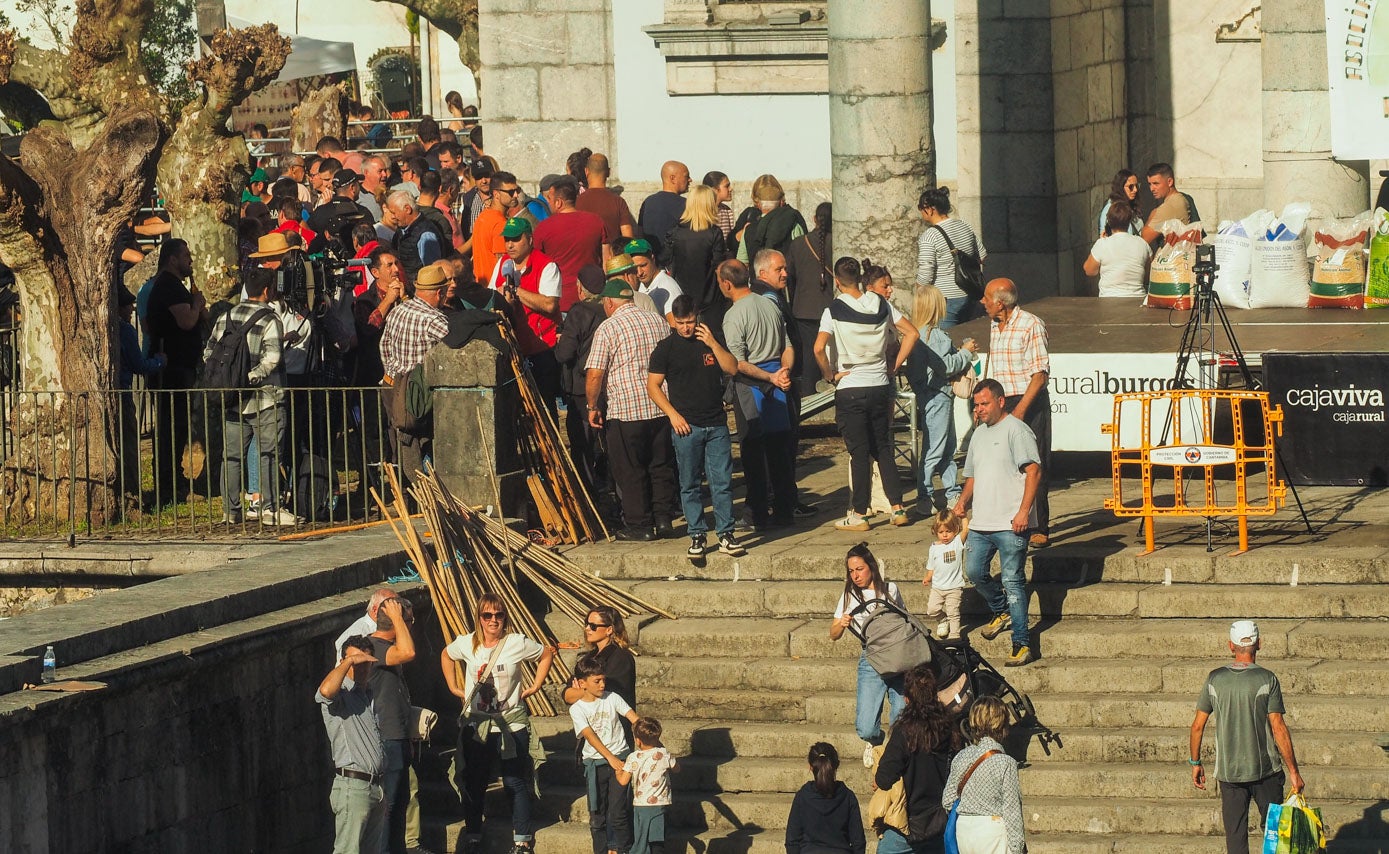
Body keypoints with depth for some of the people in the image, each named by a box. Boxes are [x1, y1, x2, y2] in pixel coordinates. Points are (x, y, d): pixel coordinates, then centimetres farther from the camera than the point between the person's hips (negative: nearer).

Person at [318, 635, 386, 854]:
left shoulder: (370, 696, 19)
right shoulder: (341, 695, -8)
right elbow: (326, 690, -34)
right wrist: (349, 661, -20)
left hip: (376, 786, 8)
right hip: (352, 785, -8)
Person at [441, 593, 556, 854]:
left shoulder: (517, 644, -10)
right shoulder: (466, 644, -3)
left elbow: (547, 654, 6)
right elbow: (446, 656, 19)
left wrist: (535, 686, 0)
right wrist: (453, 687, 11)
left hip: (511, 723, -2)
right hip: (475, 723, 2)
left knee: (515, 783, 1)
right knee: (473, 783, 7)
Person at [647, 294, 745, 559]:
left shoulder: (710, 341, 10)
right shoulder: (666, 348, 2)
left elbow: (732, 368, 1)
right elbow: (653, 385, 2)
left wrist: (713, 344, -12)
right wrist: (673, 414, -8)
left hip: (716, 424, 2)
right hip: (686, 426, -2)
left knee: (722, 481, -1)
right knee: (690, 484, 2)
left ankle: (726, 534, 5)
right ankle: (696, 535, 9)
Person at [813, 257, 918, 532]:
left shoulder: (835, 310, -10)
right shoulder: (880, 305, 3)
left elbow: (819, 348, -22)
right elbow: (911, 333, 6)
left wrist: (830, 375, -7)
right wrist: (894, 366, 10)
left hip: (850, 389, -4)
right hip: (880, 386, 4)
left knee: (859, 453, 0)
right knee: (883, 449, 14)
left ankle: (858, 515, 3)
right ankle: (897, 507, 11)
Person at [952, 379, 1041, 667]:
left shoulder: (1016, 430, -7)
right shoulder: (979, 434, 19)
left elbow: (1033, 471, -14)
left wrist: (1023, 511, -21)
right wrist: (963, 502, 10)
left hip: (1010, 524, -8)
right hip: (981, 522, 8)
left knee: (1012, 582, -8)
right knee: (974, 571, 11)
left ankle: (1022, 644, -6)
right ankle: (1001, 612, 37)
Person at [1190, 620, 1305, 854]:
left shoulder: (1215, 679, -1)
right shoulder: (1266, 680, -10)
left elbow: (1198, 725, 3)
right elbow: (1278, 728, -12)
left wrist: (1196, 762, 16)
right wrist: (1293, 771, -7)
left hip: (1228, 771, 2)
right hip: (1265, 769, -2)